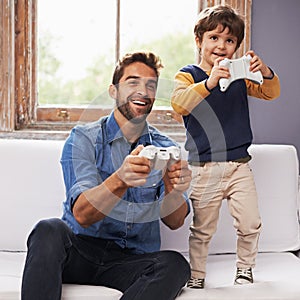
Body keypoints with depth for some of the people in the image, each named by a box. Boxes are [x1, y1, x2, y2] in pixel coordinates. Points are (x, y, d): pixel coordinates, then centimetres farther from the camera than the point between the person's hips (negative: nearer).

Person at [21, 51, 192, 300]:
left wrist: (174, 191, -26)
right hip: (80, 250, -2)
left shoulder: (166, 148, 8)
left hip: (134, 260, 3)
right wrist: (120, 180, -37)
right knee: (50, 230, -33)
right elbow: (82, 215, -16)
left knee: (176, 264, -29)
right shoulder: (83, 138, -2)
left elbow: (174, 221, -1)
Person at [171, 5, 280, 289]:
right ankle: (196, 276, 23)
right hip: (204, 168, -3)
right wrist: (209, 82, -38)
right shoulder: (188, 74, -4)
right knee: (202, 229, 6)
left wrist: (265, 71, -17)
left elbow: (271, 93, 4)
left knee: (250, 225, 4)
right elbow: (178, 104, -23)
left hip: (239, 166, 4)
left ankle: (244, 269, 26)